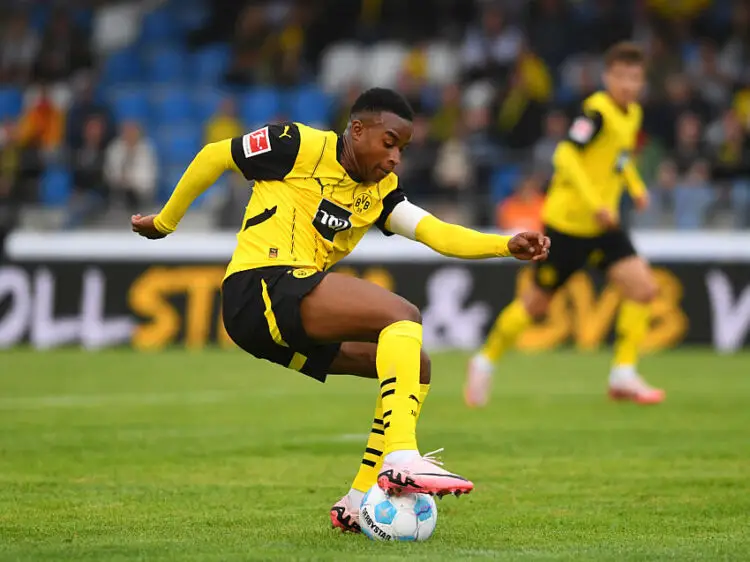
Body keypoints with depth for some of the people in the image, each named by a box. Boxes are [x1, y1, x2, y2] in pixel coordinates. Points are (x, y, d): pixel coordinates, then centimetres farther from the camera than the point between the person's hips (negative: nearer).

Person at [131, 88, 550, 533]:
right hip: (260, 284, -8)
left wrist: (507, 245, -14)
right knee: (403, 316, -23)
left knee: (416, 366, 3)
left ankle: (360, 503, 2)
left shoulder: (380, 191, 16)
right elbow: (214, 157, 8)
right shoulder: (300, 146, -3)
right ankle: (401, 459, -38)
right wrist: (165, 222, 15)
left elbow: (438, 233, 2)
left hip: (297, 320, 8)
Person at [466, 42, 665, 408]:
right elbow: (566, 156, -27)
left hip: (602, 226, 7)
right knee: (538, 301, 3)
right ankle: (486, 361, 24)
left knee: (643, 288, -8)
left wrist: (635, 186, 12)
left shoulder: (632, 114, 8)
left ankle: (623, 376, -2)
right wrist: (595, 204, -32)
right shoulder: (597, 111, -18)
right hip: (567, 222, -7)